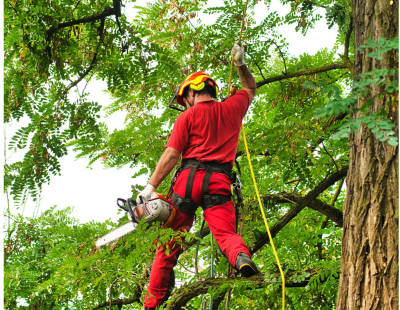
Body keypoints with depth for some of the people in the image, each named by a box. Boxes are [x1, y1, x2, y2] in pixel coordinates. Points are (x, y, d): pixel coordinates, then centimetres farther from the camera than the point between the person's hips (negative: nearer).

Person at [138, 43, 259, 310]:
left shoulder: (188, 117, 5)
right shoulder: (232, 108, 14)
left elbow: (171, 155, -2)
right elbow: (251, 90, 37)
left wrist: (151, 186, 0)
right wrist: (241, 64, 42)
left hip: (189, 177, -2)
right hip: (220, 181, 2)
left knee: (171, 240, 6)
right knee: (226, 232, -10)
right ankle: (242, 258, -46)